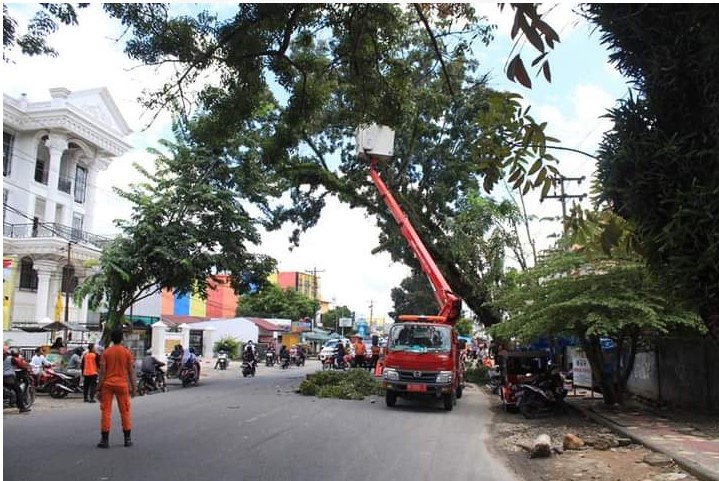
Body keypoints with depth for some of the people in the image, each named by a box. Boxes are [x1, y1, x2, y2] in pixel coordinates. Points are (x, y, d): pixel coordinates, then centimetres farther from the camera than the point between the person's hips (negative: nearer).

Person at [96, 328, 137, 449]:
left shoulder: (106, 352, -1)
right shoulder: (127, 352, -1)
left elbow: (102, 372, -3)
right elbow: (131, 371, -1)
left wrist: (99, 388, 2)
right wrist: (134, 387, 6)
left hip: (107, 384, 0)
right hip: (122, 385, 0)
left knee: (106, 411, 5)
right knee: (125, 411, 8)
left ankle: (104, 440, 4)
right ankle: (128, 439, 13)